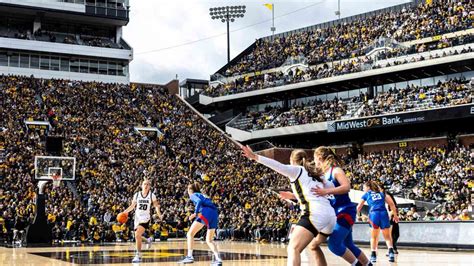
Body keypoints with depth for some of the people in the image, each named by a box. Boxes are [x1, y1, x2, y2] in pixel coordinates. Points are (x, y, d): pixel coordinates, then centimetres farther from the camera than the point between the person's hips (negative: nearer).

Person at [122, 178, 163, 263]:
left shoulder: (152, 195, -2)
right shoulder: (137, 195, 5)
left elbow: (156, 206, 0)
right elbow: (132, 206, 15)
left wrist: (159, 214, -17)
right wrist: (125, 212, 2)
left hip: (145, 218, -4)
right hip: (137, 217, 4)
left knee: (137, 235, -21)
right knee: (138, 237, 7)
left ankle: (138, 256, -15)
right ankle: (147, 240, 41)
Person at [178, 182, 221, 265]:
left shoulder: (193, 195, 14)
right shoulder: (203, 195, 35)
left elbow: (199, 201, -8)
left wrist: (196, 213, -11)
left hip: (206, 213, -7)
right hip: (215, 214, 7)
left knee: (190, 234, 1)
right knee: (209, 240, 14)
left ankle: (190, 257, -11)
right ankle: (218, 259, -4)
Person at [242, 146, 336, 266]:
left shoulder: (296, 170, 9)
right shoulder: (315, 174, 26)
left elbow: (279, 166, -8)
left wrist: (255, 157, -17)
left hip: (314, 214, -8)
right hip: (331, 216, 8)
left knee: (293, 248, -16)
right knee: (315, 246, 31)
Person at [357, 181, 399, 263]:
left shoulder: (366, 195, 16)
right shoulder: (381, 193, 23)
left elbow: (359, 207, 14)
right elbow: (391, 203, 15)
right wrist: (395, 215, 19)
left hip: (374, 214, -2)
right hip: (384, 213, 2)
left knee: (374, 237, 14)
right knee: (387, 236, 10)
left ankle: (373, 255, 5)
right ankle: (391, 251, -13)